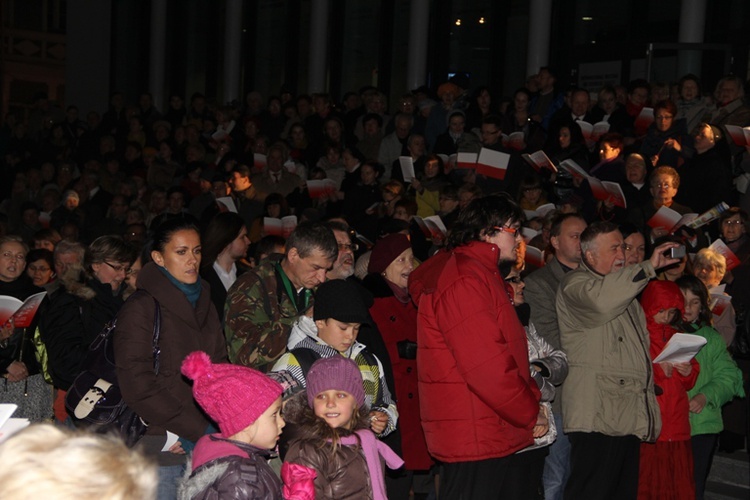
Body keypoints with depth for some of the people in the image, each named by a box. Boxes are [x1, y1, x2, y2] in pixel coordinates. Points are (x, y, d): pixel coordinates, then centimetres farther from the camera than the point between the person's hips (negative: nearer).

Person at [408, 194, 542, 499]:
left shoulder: (479, 273, 19)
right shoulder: (464, 279, -16)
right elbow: (486, 364, -22)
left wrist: (530, 402, 10)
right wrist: (530, 412, -11)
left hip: (488, 434, 10)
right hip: (475, 437, -10)